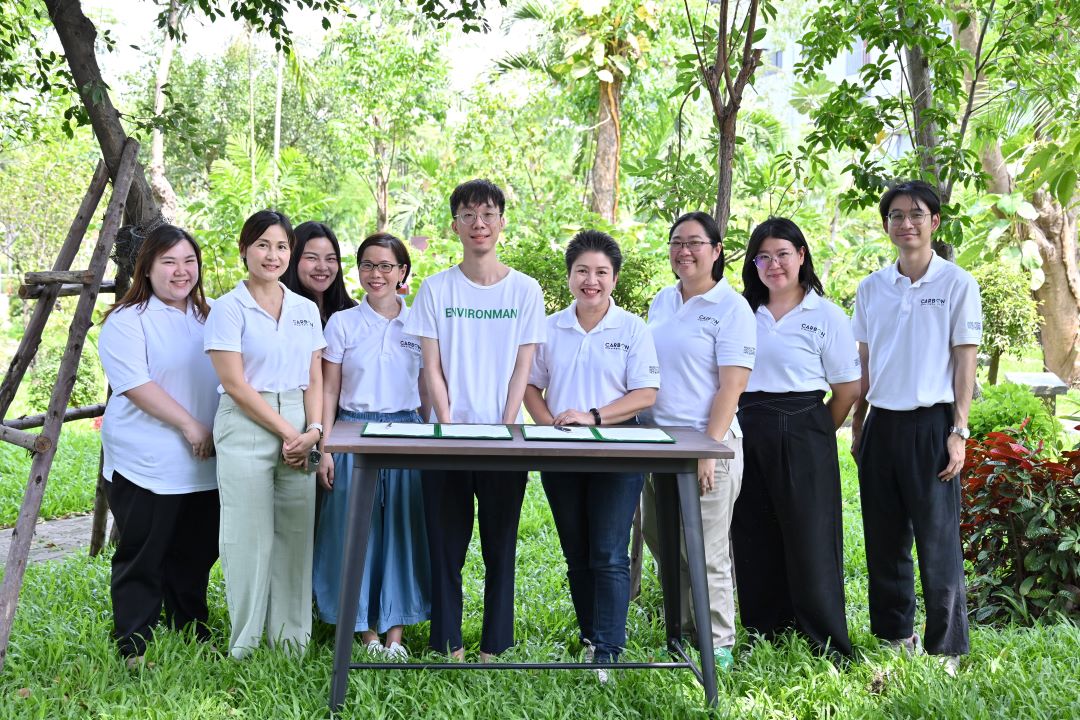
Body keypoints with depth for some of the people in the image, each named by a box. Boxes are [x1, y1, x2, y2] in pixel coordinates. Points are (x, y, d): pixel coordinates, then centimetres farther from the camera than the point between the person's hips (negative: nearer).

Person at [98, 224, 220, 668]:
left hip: (203, 465, 7)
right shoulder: (127, 320, -7)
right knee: (142, 560, 1)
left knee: (195, 557, 14)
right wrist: (189, 424, -19)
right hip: (146, 465, -6)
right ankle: (134, 648, 11)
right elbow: (136, 384, -17)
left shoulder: (206, 319, 15)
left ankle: (194, 638, 27)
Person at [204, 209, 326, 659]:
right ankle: (246, 646, 8)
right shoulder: (229, 308, -2)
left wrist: (313, 430, -5)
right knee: (250, 535, -3)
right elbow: (235, 384, -8)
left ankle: (292, 640, 16)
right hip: (246, 429, -4)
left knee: (296, 534, 6)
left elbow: (314, 380, 11)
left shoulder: (306, 311, 13)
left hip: (300, 432, 5)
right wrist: (287, 432, -10)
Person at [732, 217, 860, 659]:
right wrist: (750, 427, 4)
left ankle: (829, 645, 6)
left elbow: (847, 390, 1)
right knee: (754, 539, 8)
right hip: (748, 434, 4)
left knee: (810, 539, -3)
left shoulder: (826, 315, -1)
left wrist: (815, 435, 4)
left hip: (802, 435, -4)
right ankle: (763, 635, 20)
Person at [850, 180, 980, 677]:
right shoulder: (871, 289, 10)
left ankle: (946, 649, 9)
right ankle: (894, 637, 23)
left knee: (938, 542, -2)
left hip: (931, 425, -4)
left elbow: (965, 362, -3)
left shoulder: (956, 284, -1)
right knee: (884, 540, 10)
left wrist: (959, 432, -9)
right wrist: (857, 426, 10)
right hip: (882, 425, 4)